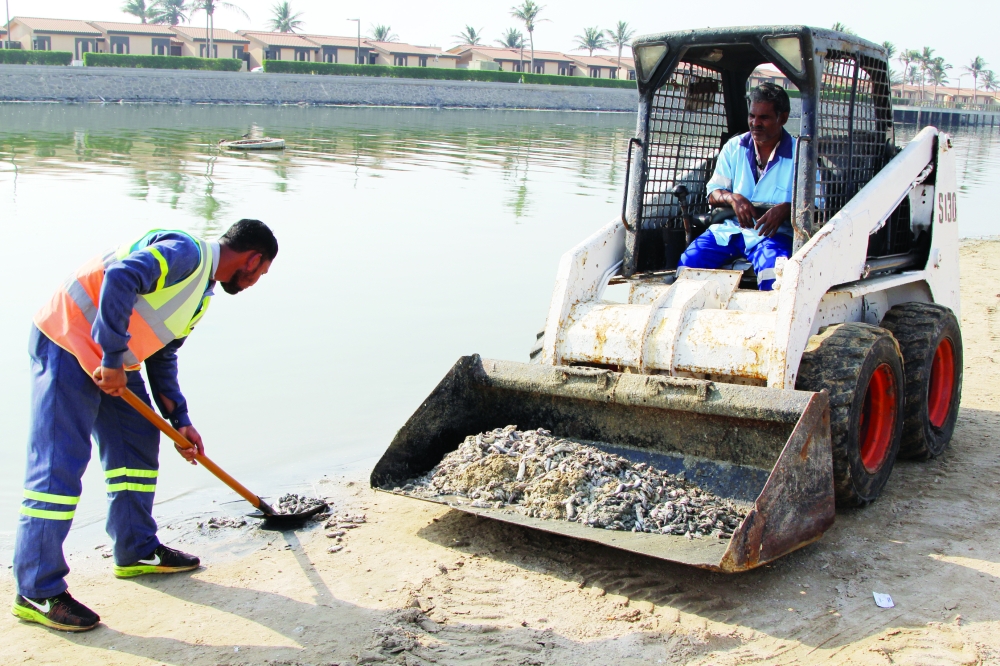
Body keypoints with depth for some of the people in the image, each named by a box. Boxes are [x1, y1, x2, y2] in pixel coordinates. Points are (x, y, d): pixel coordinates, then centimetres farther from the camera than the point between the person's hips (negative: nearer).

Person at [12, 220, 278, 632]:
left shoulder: (202, 292, 14)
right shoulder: (185, 252, -16)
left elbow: (162, 355, 20)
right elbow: (119, 278, -31)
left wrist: (180, 421, 15)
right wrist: (113, 359, -27)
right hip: (67, 343, -10)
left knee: (138, 444, 14)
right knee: (58, 464, -9)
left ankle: (136, 552, 28)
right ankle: (37, 592, -4)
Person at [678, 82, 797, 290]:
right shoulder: (734, 147, 11)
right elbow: (713, 194, 10)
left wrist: (786, 209, -25)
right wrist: (732, 198, -14)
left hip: (772, 233, -3)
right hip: (728, 228, 3)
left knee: (773, 270, -36)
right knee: (689, 261, -22)